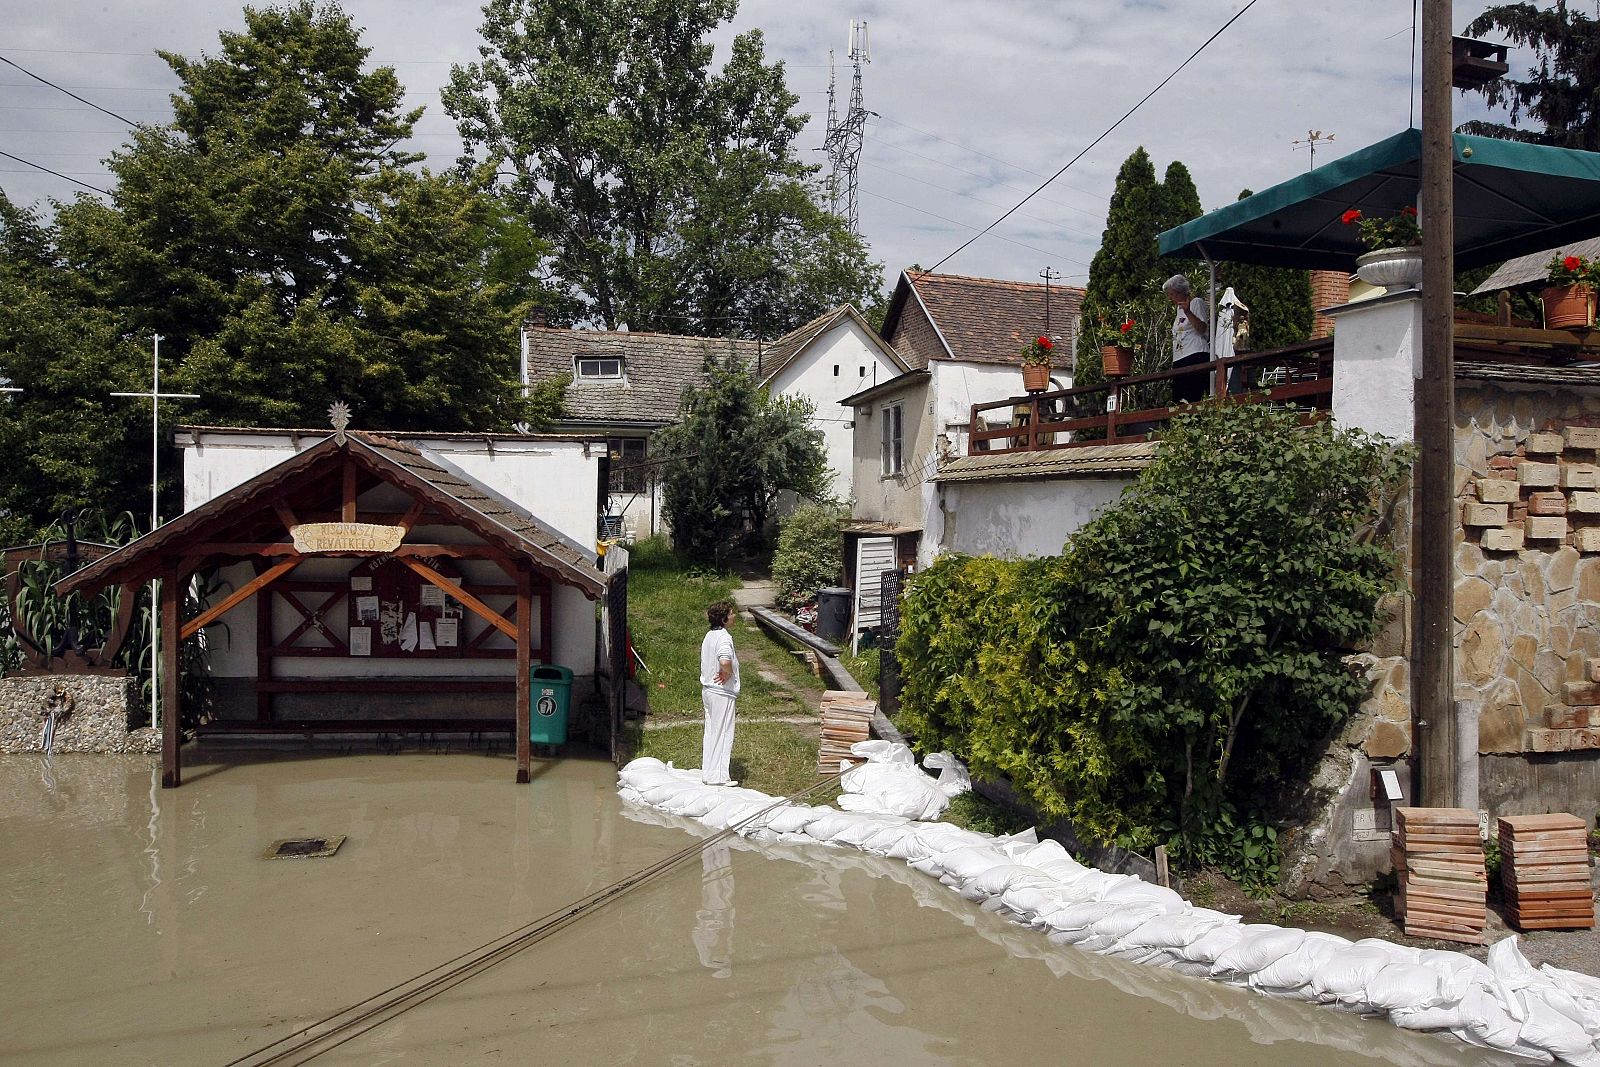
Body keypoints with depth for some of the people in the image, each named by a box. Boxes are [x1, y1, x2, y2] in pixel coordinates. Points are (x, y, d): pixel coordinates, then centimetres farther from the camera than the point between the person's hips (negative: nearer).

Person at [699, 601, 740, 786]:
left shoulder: (709, 635, 10)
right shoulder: (724, 637, -19)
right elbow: (725, 661, -35)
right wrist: (728, 673, -18)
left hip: (707, 690, 9)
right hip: (722, 693, -9)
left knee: (711, 732, 16)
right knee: (722, 733, -1)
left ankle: (708, 772, 23)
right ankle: (718, 776, 4)